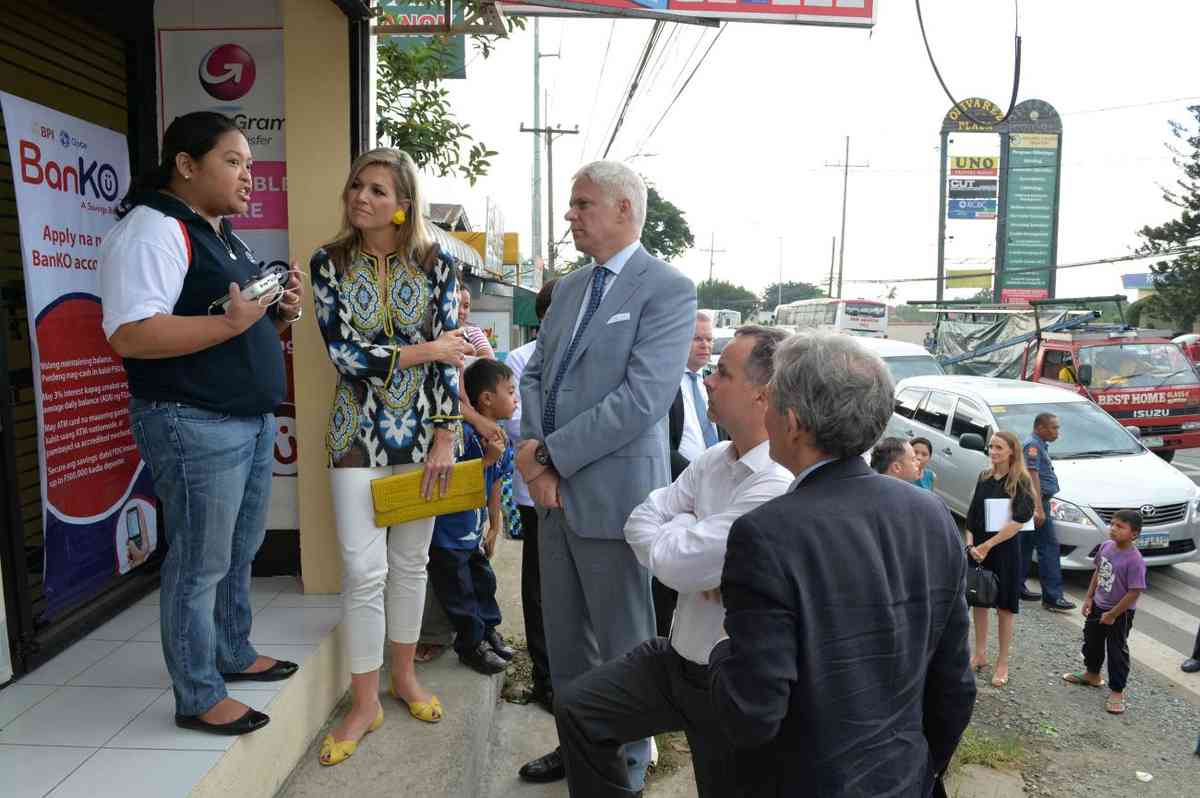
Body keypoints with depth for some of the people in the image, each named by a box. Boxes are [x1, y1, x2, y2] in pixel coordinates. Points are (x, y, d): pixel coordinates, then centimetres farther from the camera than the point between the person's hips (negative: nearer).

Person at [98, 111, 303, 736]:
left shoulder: (221, 235, 17)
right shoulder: (153, 230, -13)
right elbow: (129, 335, -24)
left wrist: (283, 312, 3)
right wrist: (233, 321, -26)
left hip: (253, 419, 10)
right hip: (195, 425, -9)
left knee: (239, 553, 20)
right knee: (200, 565, 1)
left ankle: (234, 654, 37)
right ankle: (198, 698, 16)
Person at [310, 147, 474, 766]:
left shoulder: (435, 264, -1)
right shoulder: (329, 263, -1)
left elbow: (449, 356, -3)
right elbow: (343, 353, -10)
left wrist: (445, 436, -8)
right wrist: (420, 351, -12)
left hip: (421, 431, 1)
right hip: (359, 431, -1)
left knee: (411, 562, 11)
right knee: (364, 569, -1)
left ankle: (404, 675, 30)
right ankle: (365, 703, 14)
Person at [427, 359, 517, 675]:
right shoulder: (463, 433, -25)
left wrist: (495, 525, 19)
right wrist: (487, 459, -31)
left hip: (473, 530, 8)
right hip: (447, 531, -8)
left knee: (484, 580, 20)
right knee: (459, 590, 5)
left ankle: (488, 631, 38)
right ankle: (471, 644, 21)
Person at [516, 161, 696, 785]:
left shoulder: (668, 289, -11)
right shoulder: (569, 286, 13)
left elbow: (641, 399, -21)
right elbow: (535, 373, 12)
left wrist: (550, 454, -17)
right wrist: (535, 450, -5)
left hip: (612, 491, -7)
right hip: (554, 487, 7)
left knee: (623, 642, 10)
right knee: (563, 636, 19)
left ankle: (627, 763, 30)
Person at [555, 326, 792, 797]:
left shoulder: (779, 486, -28)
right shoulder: (713, 459, 0)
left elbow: (672, 562, -26)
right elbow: (640, 522, -2)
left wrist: (681, 525, -6)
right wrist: (696, 568, -17)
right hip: (680, 654, 7)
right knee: (577, 708, 9)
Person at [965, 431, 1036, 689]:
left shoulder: (1020, 481, -8)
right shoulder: (984, 478, 7)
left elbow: (1019, 520, -18)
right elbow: (971, 516, 7)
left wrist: (988, 545, -18)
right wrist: (971, 545, -7)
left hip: (1005, 549, -5)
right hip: (978, 548, 5)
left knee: (1004, 607, 4)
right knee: (978, 601, 12)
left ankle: (1003, 663, 15)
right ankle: (979, 654, 27)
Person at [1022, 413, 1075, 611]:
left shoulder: (1039, 444, 19)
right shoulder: (1033, 444, -13)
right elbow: (1032, 475, -22)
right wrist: (1039, 508, -28)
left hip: (1036, 501, 11)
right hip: (1037, 500, -11)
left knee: (1026, 544, 13)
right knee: (1048, 546, -10)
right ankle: (1052, 596, -10)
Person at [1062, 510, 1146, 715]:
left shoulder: (1134, 560, -28)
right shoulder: (1106, 546, -6)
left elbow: (1134, 592, -25)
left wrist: (1112, 615, -18)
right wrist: (1089, 597, 8)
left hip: (1120, 613, -7)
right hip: (1098, 605, 8)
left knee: (1117, 651, 5)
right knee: (1091, 641, 23)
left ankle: (1117, 692, 20)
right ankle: (1092, 674, 45)